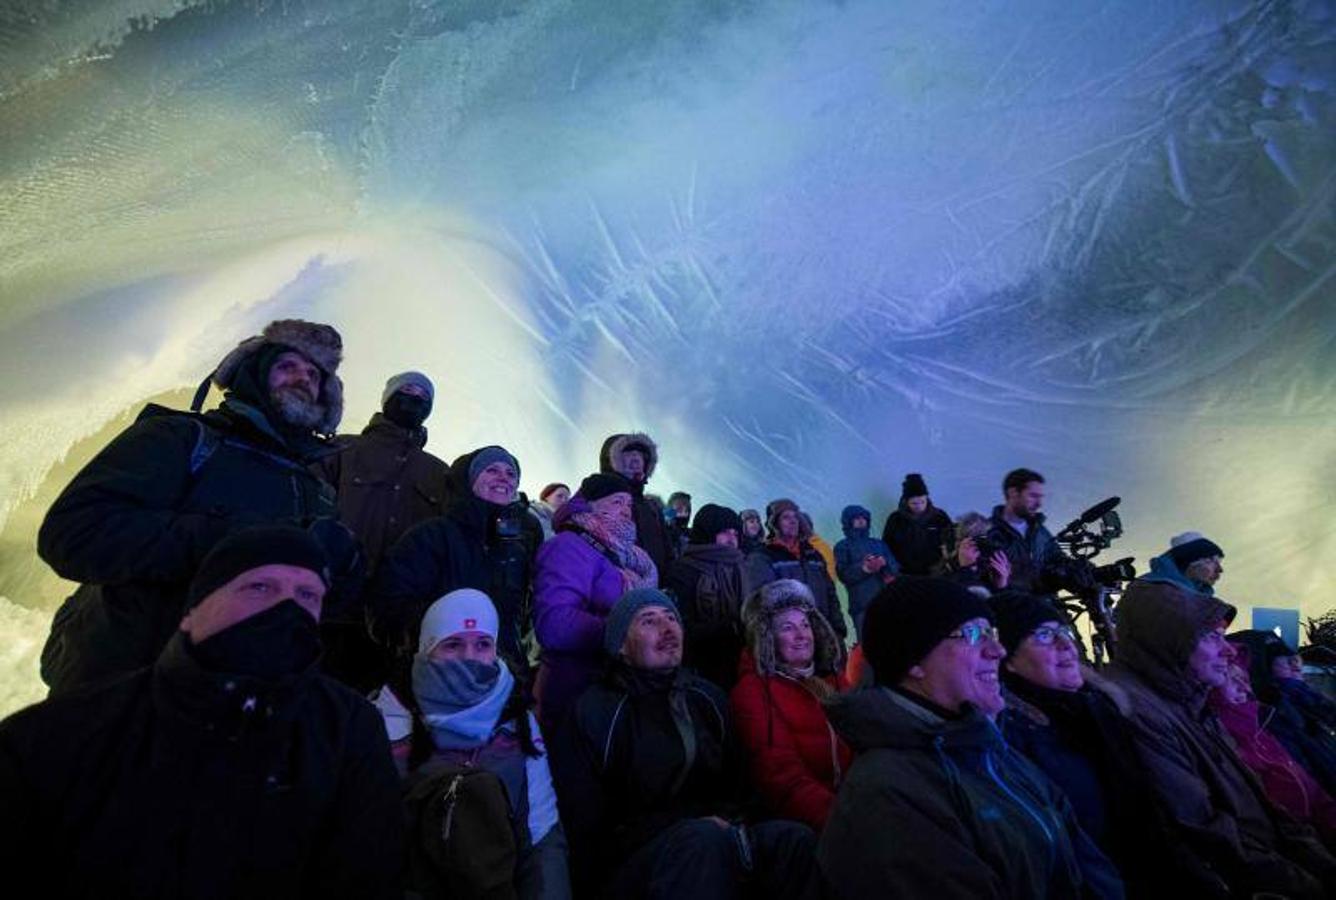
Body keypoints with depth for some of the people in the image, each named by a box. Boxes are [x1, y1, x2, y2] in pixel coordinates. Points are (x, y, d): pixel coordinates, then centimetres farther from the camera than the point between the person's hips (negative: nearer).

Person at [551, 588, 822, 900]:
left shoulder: (708, 697, 13)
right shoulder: (594, 712, -4)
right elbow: (586, 826, -8)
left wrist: (725, 821, -7)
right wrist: (696, 826, -16)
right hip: (635, 855, -5)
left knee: (795, 838, -23)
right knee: (706, 840, -38)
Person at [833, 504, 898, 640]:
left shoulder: (878, 544, 23)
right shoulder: (843, 547, 11)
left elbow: (895, 567, 13)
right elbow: (843, 573, -3)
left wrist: (885, 563, -8)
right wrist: (863, 568, -17)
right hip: (862, 604, -4)